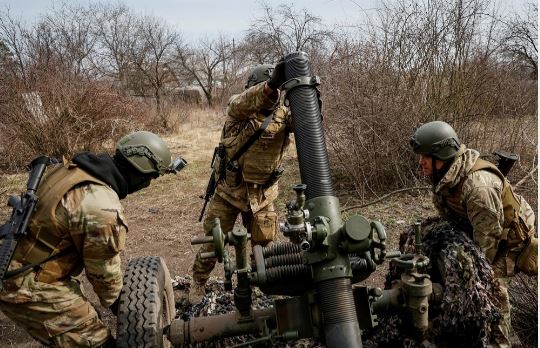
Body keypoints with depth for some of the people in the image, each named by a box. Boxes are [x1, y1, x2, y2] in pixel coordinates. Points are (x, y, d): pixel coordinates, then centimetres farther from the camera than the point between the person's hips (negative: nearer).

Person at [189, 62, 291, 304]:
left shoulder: (283, 114, -4)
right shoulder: (238, 107, -14)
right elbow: (244, 102, -38)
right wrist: (271, 84, -56)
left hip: (263, 195, 3)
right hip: (229, 190, -2)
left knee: (263, 243, 16)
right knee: (213, 241, 10)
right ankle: (198, 282, 34)